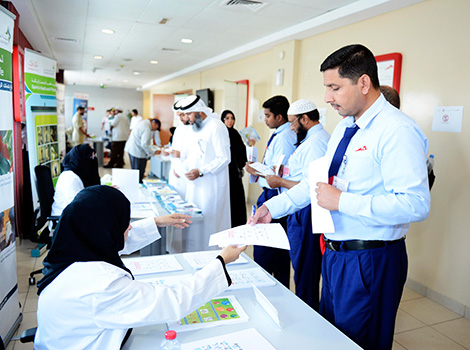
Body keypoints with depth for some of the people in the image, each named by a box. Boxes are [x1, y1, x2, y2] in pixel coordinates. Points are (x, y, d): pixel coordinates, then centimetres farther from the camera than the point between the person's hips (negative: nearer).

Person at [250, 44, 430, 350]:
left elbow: (415, 204, -28)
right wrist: (273, 207, 6)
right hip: (335, 254, 9)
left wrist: (341, 201, -25)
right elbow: (319, 178, 13)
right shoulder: (344, 128, 8)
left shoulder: (397, 130, -21)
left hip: (370, 262, -9)